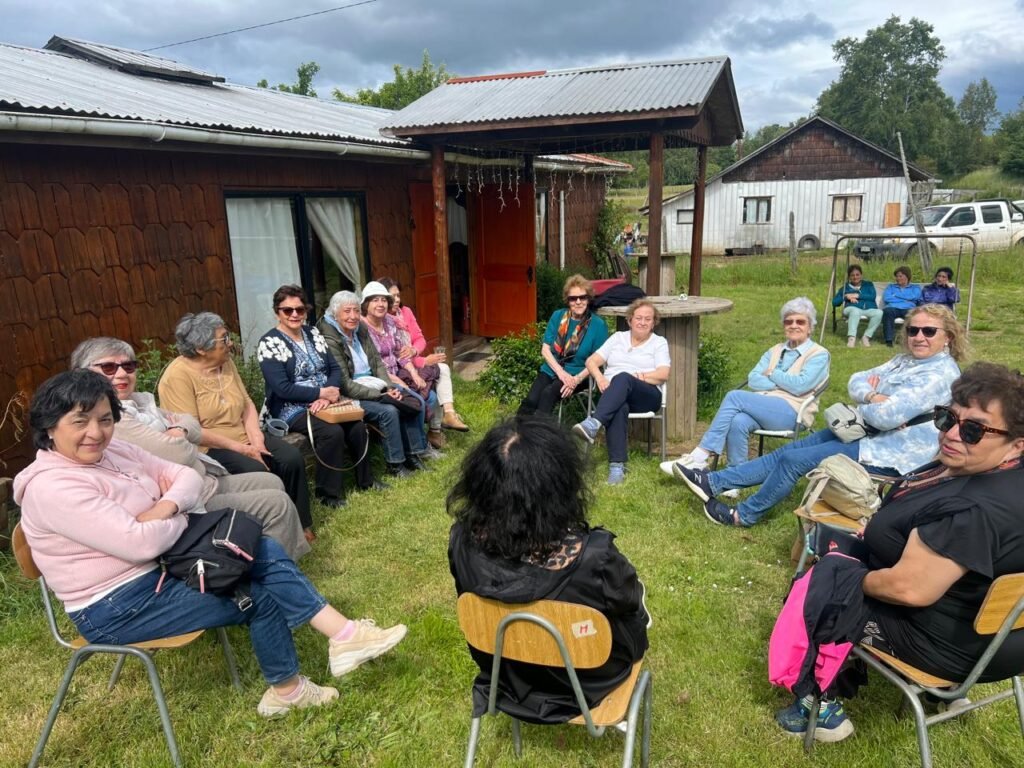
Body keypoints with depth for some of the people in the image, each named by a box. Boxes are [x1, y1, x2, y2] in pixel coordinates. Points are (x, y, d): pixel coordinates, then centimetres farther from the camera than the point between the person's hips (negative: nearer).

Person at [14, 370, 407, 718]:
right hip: (118, 606, -9)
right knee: (260, 597, -9)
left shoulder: (113, 451, 4)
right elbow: (141, 543, -31)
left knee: (266, 553, -4)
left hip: (162, 565, 9)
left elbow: (187, 477, 5)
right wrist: (181, 519, -10)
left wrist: (166, 506, -17)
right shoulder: (51, 487, -24)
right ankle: (286, 690, 14)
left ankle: (344, 636, -6)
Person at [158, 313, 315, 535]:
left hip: (243, 438, 7)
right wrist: (239, 448, -21)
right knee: (257, 472, -31)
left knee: (292, 458, -13)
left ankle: (300, 524, 0)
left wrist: (256, 439, -10)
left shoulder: (226, 363, 6)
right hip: (207, 448, -7)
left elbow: (247, 404, 7)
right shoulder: (178, 376, -17)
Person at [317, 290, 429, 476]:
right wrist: (380, 395, -22)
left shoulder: (360, 329, 5)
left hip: (373, 387, 8)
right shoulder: (330, 340, -17)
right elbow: (345, 385, -20)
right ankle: (394, 464, -10)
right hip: (349, 397, -8)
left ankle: (412, 455, 2)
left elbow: (377, 362, 8)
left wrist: (390, 387, -9)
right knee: (388, 411, -27)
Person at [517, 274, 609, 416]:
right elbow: (545, 349, 3)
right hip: (551, 370, 3)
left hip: (578, 374, -3)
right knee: (531, 399, -26)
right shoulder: (557, 316, 5)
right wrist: (561, 372, -11)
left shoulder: (598, 324, -4)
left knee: (548, 393, -33)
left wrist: (577, 379, -17)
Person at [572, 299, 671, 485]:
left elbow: (663, 374, 0)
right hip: (613, 394, 2)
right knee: (619, 408, -38)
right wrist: (600, 378, -8)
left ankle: (593, 424, -56)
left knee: (622, 378, -37)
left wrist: (636, 376, -11)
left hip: (646, 396, -1)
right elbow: (591, 361, 13)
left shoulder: (659, 342, 15)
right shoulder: (618, 338, 22)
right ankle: (617, 464, -45)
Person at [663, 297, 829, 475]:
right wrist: (782, 384, -5)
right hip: (764, 406, 5)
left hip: (791, 412, -4)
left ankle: (700, 457, -28)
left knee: (735, 396, -27)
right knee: (738, 422, -33)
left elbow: (800, 385, -10)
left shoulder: (819, 354, 6)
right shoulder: (776, 350, 22)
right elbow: (753, 379, 9)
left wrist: (772, 374, 2)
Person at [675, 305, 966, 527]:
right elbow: (855, 382, 7)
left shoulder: (940, 374, -19)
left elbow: (887, 416, -28)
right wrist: (872, 396, -15)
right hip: (864, 433, 9)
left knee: (794, 459, -13)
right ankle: (712, 482, 2)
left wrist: (861, 408, -8)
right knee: (788, 450, 1)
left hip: (891, 454, -9)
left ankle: (744, 515, 3)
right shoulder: (907, 360, 10)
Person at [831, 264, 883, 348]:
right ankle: (851, 338, -47)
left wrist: (857, 295, -4)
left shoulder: (868, 284, 27)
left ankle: (866, 337, -24)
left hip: (869, 309, 2)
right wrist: (846, 297, -2)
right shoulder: (845, 287, 25)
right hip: (852, 309, -1)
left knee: (879, 312, -34)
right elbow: (834, 302, 13)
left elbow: (873, 296, 5)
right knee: (855, 311, -40)